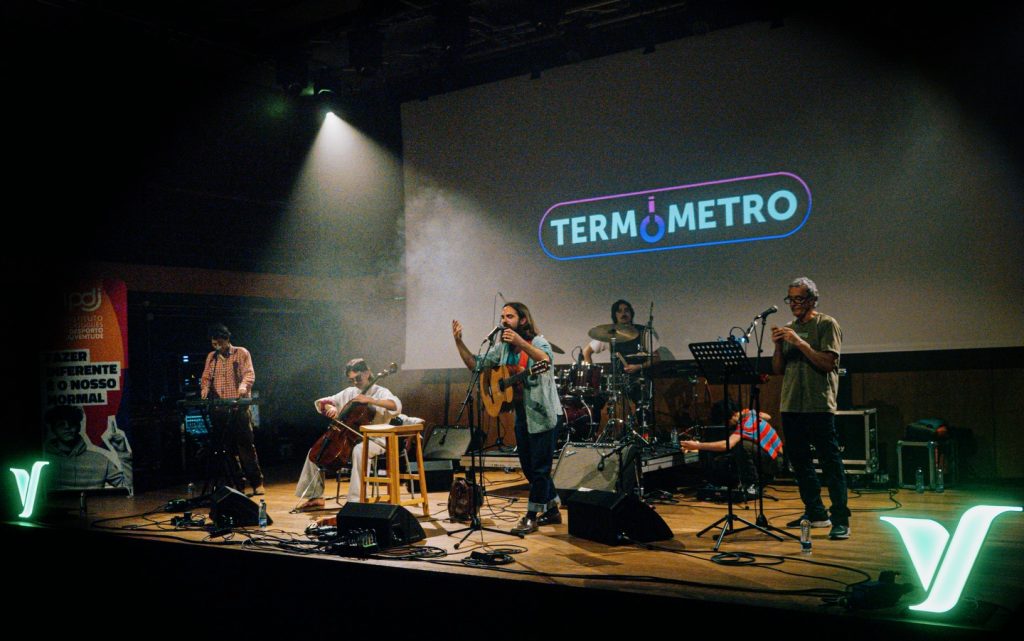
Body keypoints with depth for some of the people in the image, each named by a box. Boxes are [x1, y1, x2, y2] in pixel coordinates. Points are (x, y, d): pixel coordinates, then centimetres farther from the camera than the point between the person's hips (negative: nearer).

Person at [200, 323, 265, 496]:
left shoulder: (241, 353, 4)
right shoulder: (211, 357, 16)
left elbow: (249, 374, -7)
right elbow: (206, 377, 14)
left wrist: (243, 387, -27)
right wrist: (205, 389, -8)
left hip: (239, 408, -4)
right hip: (219, 410, 4)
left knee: (246, 445, -6)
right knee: (228, 448, 5)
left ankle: (257, 483, 0)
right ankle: (238, 485, 11)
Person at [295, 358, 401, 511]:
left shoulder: (380, 392, -3)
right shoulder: (348, 393, 14)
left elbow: (396, 406, -25)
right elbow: (321, 402, 15)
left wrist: (370, 400, -30)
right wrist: (330, 408, -8)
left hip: (374, 441, -7)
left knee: (358, 450, -39)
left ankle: (357, 499, -37)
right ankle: (316, 497, 3)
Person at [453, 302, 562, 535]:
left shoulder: (538, 342, -11)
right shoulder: (502, 347, 10)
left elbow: (546, 360, -33)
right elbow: (475, 365, 10)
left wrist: (521, 343, -46)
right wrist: (459, 342, -1)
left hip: (543, 414, -8)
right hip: (521, 414, 8)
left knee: (539, 468, -3)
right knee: (529, 467, 15)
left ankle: (531, 517, 7)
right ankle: (552, 511, 29)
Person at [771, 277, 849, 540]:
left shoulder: (827, 325, -2)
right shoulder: (788, 329, 15)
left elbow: (828, 363, -13)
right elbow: (778, 369, 12)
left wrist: (800, 343, -18)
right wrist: (778, 346, -5)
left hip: (819, 405, -7)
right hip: (791, 405, 7)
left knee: (830, 463, -5)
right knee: (799, 461, 12)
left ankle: (840, 520, -3)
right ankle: (815, 513, 24)